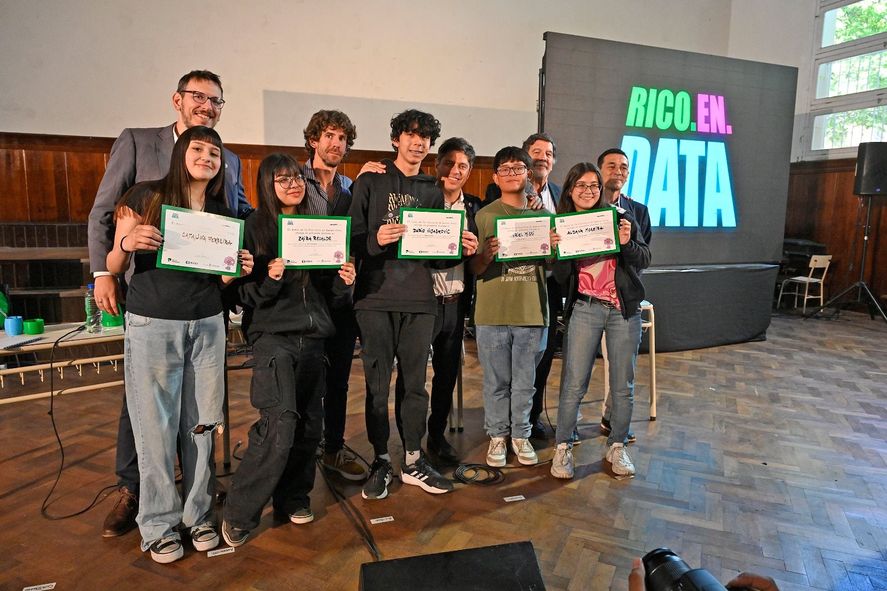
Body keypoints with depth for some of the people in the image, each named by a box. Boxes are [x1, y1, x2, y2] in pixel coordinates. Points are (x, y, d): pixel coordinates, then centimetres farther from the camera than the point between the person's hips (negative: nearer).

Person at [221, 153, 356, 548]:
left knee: (309, 425, 5)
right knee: (280, 423, -17)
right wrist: (269, 279, -21)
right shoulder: (254, 227, 1)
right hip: (273, 335, -5)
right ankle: (240, 513, 1)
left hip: (313, 337, 5)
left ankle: (292, 499, 25)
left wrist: (344, 282, -3)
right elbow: (245, 294, -3)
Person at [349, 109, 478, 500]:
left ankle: (412, 461, 21)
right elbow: (353, 239, -2)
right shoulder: (370, 182, 5)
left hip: (419, 299, 3)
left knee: (415, 383, 8)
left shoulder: (433, 191, 15)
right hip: (375, 296, -3)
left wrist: (462, 250, -5)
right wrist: (376, 240, -22)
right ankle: (381, 462, 19)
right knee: (377, 383, 4)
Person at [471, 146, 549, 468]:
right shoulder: (484, 216, 1)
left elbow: (550, 263, 12)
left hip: (531, 310, 2)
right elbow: (475, 269, 0)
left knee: (525, 381, 11)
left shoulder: (542, 213, 8)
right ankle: (497, 436, 23)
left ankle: (521, 435, 26)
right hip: (492, 312, -1)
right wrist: (487, 254, -21)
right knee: (496, 381, 8)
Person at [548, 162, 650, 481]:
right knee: (574, 383, -4)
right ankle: (563, 447, 11)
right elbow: (562, 279, 1)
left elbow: (644, 260, 3)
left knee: (623, 385, 7)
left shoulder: (620, 216, 4)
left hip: (624, 309, 1)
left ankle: (616, 448, 23)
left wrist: (627, 243, -16)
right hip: (585, 309, 0)